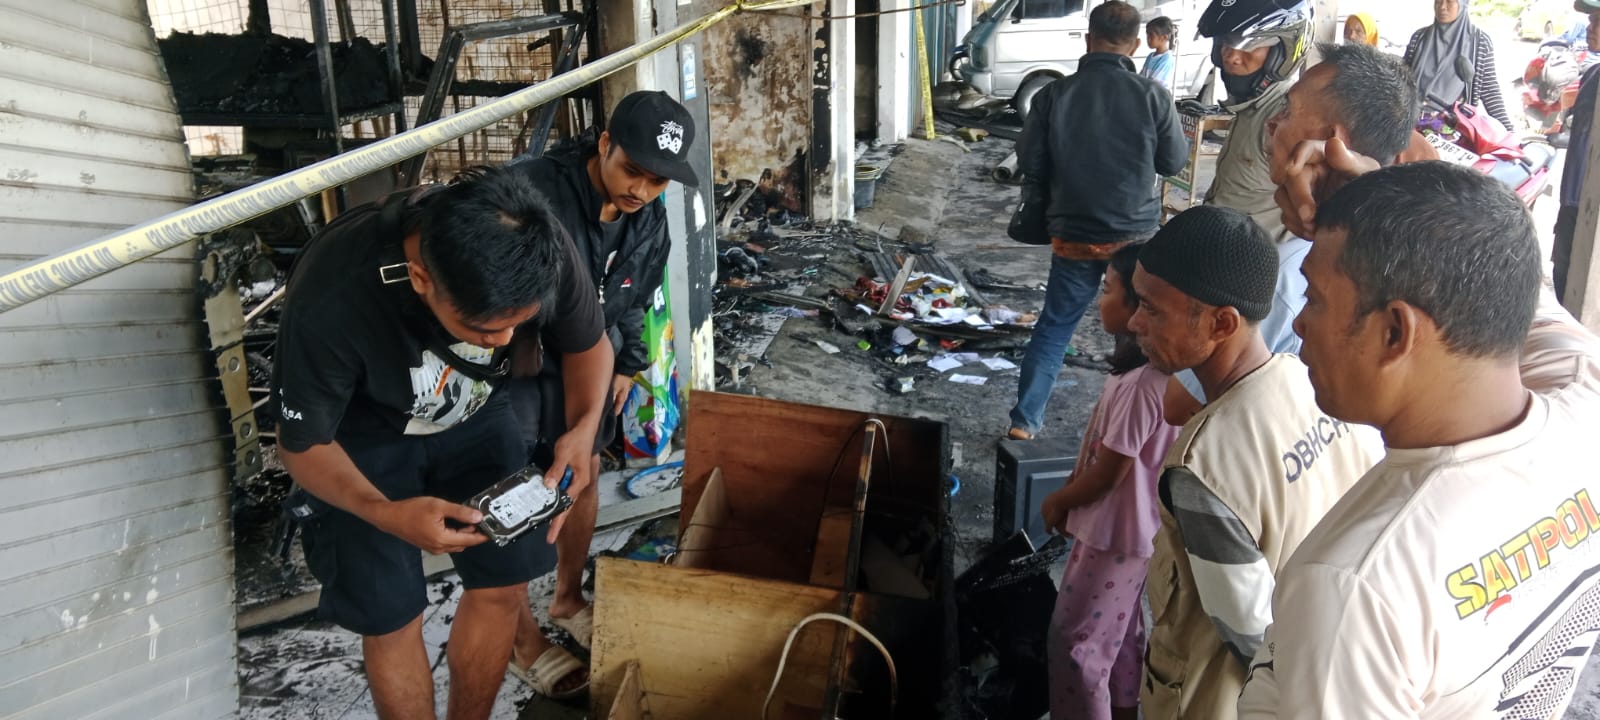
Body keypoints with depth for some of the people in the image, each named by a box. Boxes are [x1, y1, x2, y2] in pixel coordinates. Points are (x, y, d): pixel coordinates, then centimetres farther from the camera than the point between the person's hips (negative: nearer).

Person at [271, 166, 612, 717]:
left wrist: (585, 426, -29)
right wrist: (385, 514, -39)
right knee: (391, 616, -1)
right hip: (360, 437, -3)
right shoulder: (330, 298, -39)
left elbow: (588, 345, -9)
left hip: (473, 415, 3)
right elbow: (302, 444, -21)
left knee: (503, 585, 4)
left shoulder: (542, 253, -31)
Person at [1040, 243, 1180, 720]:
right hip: (1131, 528, 10)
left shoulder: (1140, 384, -31)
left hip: (1115, 533, -10)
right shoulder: (1155, 369, -1)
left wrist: (1057, 502, -7)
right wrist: (1071, 492, 10)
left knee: (1072, 640, 3)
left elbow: (1107, 474, -23)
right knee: (1119, 631, 25)